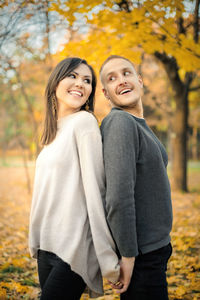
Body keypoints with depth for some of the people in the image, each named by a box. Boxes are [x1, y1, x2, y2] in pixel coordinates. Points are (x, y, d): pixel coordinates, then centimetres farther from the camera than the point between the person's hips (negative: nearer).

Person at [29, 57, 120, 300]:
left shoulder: (84, 121, -10)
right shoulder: (55, 129, 12)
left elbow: (95, 188, -17)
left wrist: (107, 257, -19)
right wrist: (37, 242, 15)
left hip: (74, 250, -7)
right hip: (47, 245, 7)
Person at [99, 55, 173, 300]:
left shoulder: (138, 124, 13)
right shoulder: (120, 122, -18)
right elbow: (118, 195, -25)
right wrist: (127, 255, -22)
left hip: (155, 247, 9)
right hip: (140, 253, -9)